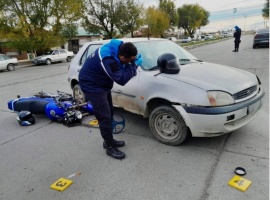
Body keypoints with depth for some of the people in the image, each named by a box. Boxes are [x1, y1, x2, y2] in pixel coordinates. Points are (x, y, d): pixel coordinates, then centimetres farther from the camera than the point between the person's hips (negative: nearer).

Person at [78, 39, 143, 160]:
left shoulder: (117, 48, -9)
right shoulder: (107, 59, -36)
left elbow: (121, 70, 5)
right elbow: (121, 80, -30)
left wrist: (133, 61, -12)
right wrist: (134, 65, -25)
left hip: (102, 84, 10)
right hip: (91, 85, -9)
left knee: (109, 113, 15)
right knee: (105, 117, -7)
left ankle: (109, 140, 30)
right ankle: (110, 147, 8)